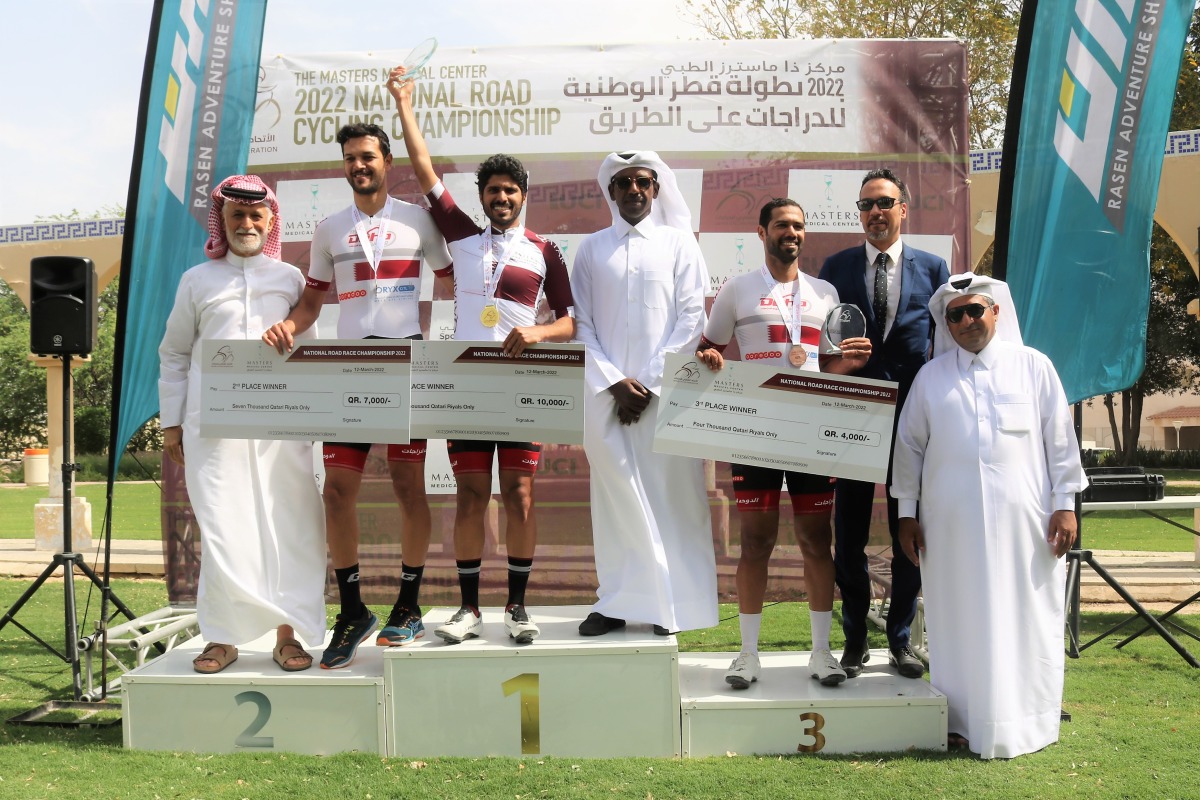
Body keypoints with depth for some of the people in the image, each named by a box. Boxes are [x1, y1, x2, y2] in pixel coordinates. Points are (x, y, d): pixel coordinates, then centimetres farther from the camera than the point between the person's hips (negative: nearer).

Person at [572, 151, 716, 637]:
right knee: (614, 497, 4)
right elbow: (581, 323, 5)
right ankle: (616, 602, 11)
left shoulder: (679, 242, 7)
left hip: (666, 392, -1)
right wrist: (613, 382, -7)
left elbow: (691, 320, 0)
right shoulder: (592, 248, 11)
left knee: (669, 496, -1)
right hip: (607, 392, 2)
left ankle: (670, 604, 7)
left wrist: (649, 383, -7)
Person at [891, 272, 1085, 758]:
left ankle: (1023, 723, 14)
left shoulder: (1033, 366, 6)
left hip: (1022, 519, -1)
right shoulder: (930, 377, 9)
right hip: (951, 523, 1)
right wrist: (907, 513, 7)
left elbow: (1060, 439, 6)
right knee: (959, 620, 3)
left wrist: (1065, 504, 1)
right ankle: (963, 719, 12)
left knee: (1024, 621, 2)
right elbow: (910, 445, 11)